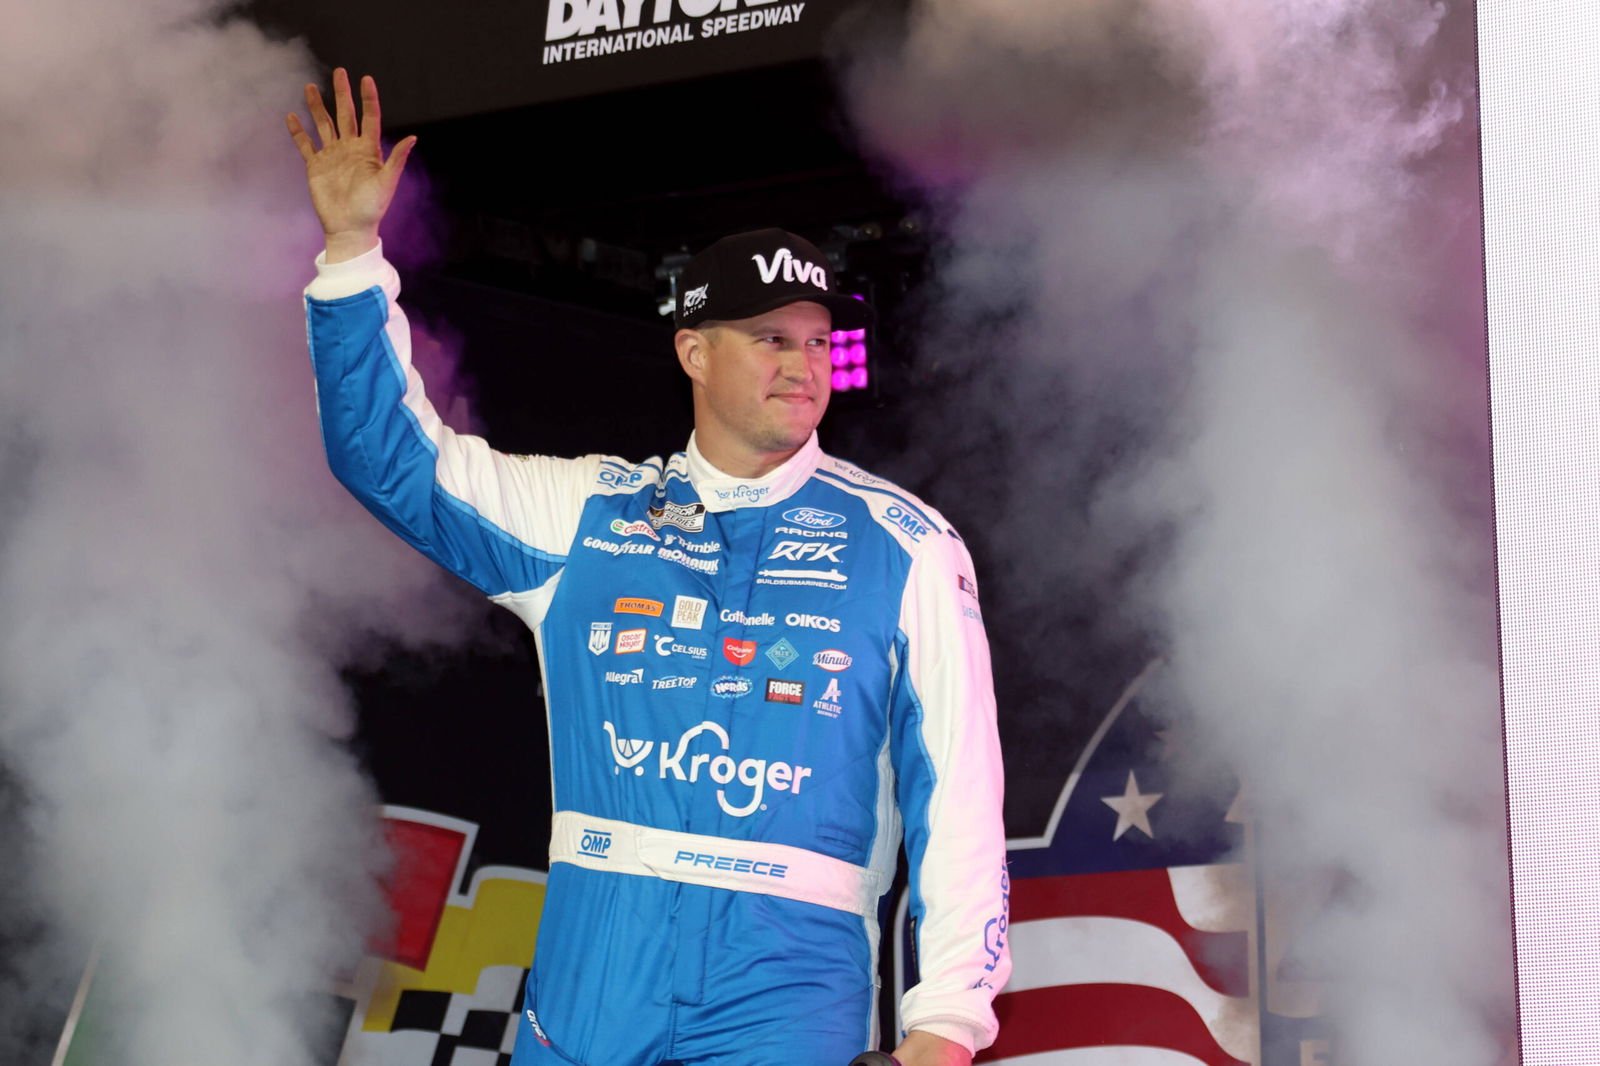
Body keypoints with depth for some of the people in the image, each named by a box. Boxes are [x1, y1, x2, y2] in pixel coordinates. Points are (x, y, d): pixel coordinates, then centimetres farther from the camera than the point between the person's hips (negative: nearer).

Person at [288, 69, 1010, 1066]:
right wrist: (353, 247, 1)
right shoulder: (587, 510, 9)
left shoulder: (905, 545, 1)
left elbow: (958, 787, -2)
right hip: (587, 984, 3)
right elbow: (389, 453, 10)